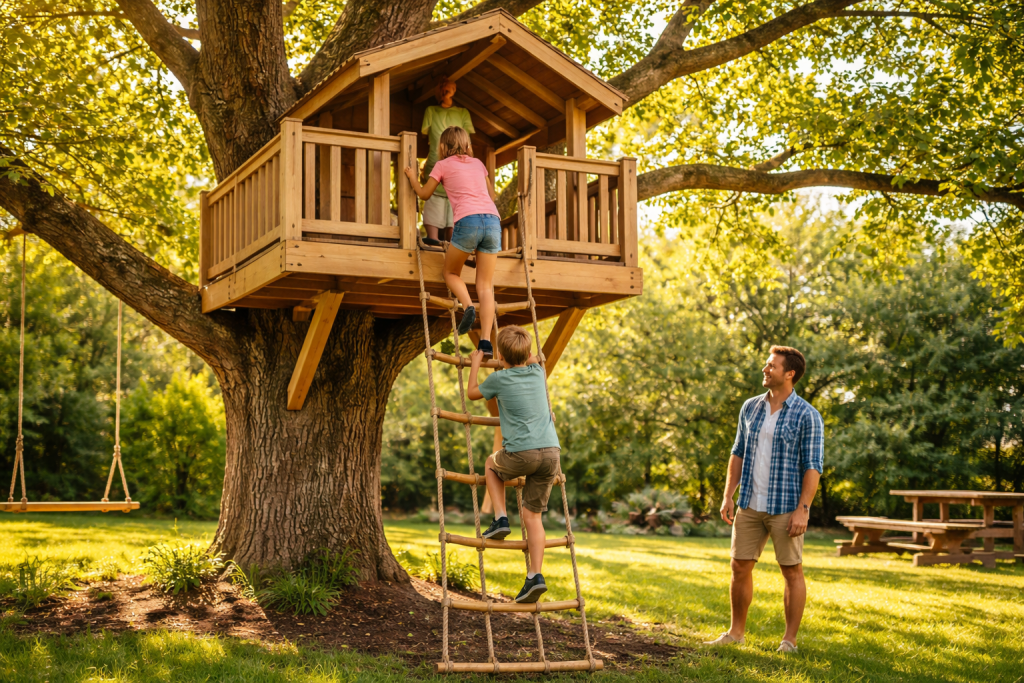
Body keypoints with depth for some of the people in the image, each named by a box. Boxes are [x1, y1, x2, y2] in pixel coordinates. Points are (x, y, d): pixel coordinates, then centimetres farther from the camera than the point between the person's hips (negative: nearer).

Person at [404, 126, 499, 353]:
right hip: (492, 220, 4)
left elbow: (424, 193, 24)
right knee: (485, 286, 4)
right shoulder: (478, 163, 25)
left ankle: (468, 306, -10)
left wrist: (412, 178, 43)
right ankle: (486, 342, -9)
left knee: (451, 272, 20)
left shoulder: (443, 165, 14)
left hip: (468, 221, -4)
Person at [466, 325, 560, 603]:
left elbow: (473, 393, 21)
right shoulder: (537, 372, 13)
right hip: (551, 450, 4)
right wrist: (521, 350, 52)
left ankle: (500, 518, 14)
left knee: (491, 465, 30)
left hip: (522, 453, -4)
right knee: (532, 515, 11)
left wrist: (475, 363, 32)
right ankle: (535, 575, 2)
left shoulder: (499, 379, 0)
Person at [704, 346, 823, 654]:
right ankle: (736, 631, 20)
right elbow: (738, 453, 14)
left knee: (792, 571, 2)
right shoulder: (751, 408, 9)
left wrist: (803, 509, -16)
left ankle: (790, 640, 12)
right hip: (750, 506, 5)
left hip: (785, 508, -5)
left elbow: (813, 466, -10)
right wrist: (728, 496, 8)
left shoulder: (807, 416, -8)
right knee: (740, 567, 8)